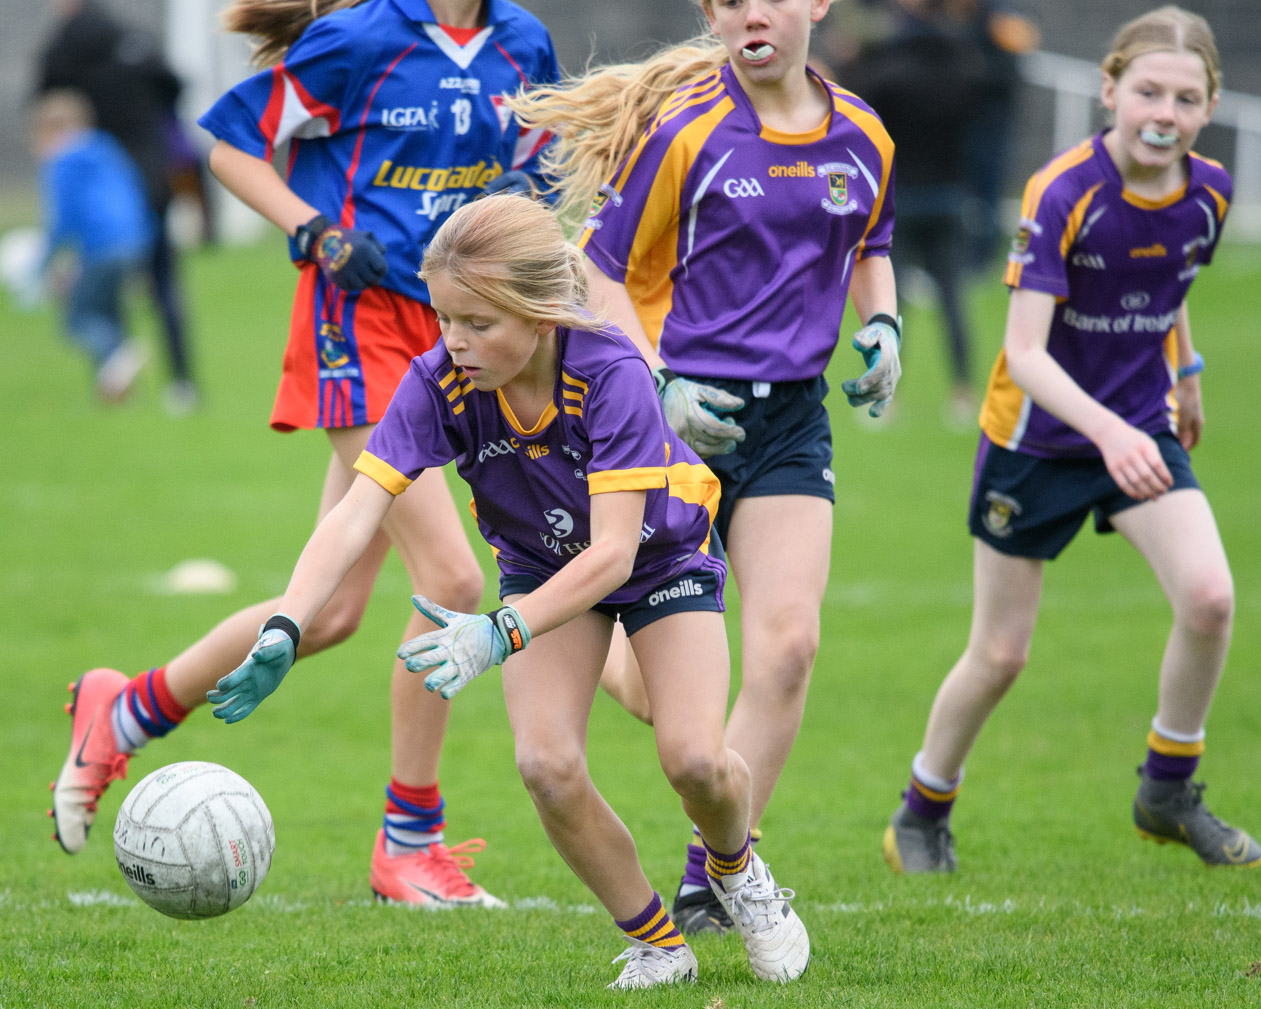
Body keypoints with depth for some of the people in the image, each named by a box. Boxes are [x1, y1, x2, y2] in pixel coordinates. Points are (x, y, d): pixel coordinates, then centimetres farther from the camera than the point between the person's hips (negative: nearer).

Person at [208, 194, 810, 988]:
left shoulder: (610, 373, -38)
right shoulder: (440, 383, -29)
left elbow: (614, 549, -40)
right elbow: (356, 516, -35)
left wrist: (499, 635, -53)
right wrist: (282, 633, -51)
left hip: (664, 554, -3)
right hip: (546, 566, 3)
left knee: (693, 759, -20)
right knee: (548, 765, -18)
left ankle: (736, 868, 18)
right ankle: (658, 943, 4)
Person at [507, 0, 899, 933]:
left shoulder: (863, 140, 7)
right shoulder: (683, 131, -8)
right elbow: (600, 269, -4)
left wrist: (882, 326, 7)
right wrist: (657, 383, -16)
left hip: (789, 421, 4)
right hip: (677, 412, -4)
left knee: (788, 644, -13)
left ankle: (709, 881, -1)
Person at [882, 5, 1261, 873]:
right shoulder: (1062, 194, -25)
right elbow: (1026, 354, -30)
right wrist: (1108, 432, -44)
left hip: (1143, 428, 4)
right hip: (1039, 437, -4)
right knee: (1000, 657, 4)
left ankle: (1169, 792, 2)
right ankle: (923, 811, 30)